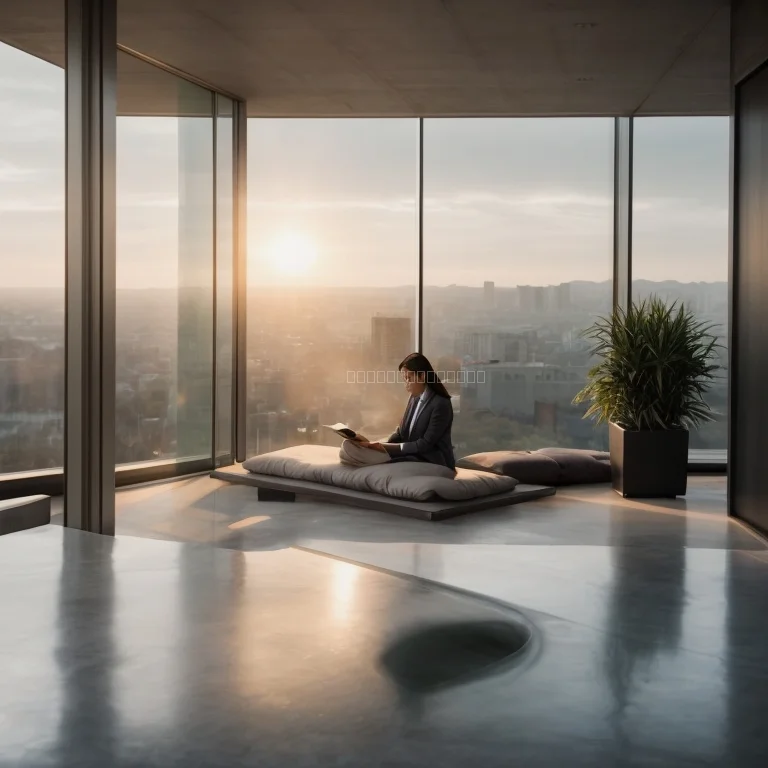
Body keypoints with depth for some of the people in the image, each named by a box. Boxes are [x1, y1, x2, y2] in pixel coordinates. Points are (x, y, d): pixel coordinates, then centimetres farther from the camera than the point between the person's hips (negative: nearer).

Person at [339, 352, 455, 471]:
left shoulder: (441, 404, -15)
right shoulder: (414, 398, 13)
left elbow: (426, 444, -18)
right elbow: (401, 433, 13)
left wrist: (390, 448, -21)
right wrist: (381, 446, -7)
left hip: (432, 462, -9)